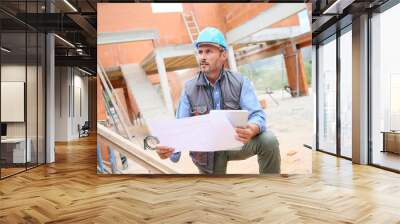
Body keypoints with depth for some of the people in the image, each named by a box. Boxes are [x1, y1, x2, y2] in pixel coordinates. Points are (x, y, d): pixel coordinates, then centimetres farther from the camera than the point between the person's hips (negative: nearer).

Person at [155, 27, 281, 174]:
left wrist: (252, 129, -47)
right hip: (208, 150, 1)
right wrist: (168, 149, -36)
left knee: (268, 141, -27)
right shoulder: (189, 89, -11)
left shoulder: (240, 82, -12)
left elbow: (257, 115, -21)